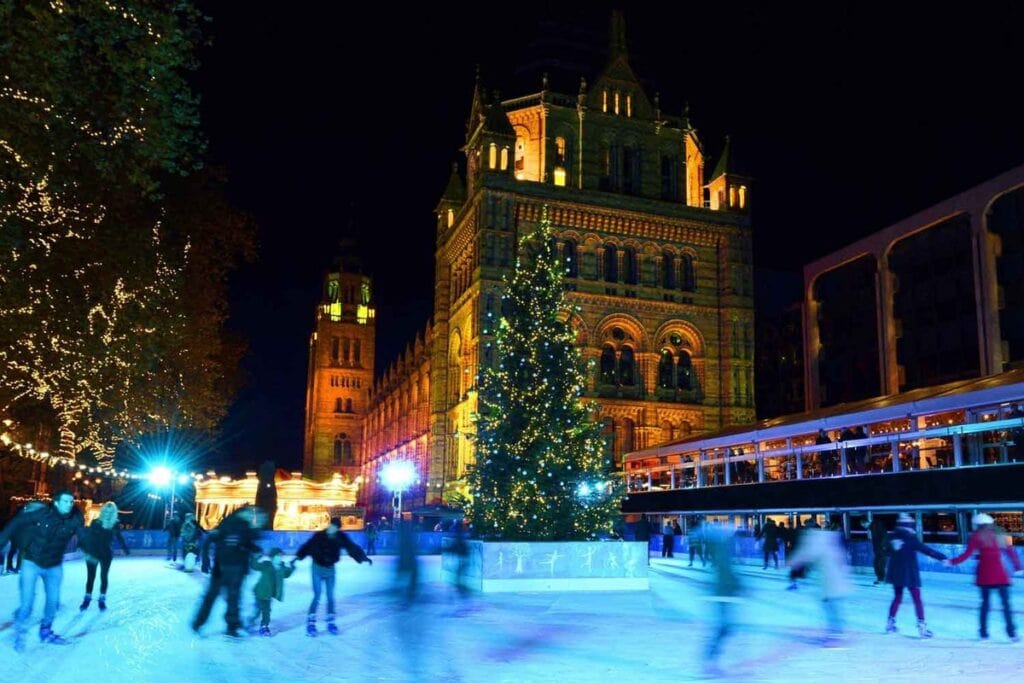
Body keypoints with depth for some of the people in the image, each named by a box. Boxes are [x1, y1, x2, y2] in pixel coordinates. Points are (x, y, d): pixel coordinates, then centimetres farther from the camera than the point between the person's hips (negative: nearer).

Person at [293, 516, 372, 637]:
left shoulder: (341, 537, -11)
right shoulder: (319, 536, -17)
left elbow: (352, 548, -7)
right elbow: (307, 546, -17)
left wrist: (363, 557, -11)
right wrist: (297, 557, -25)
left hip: (330, 569, 3)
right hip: (317, 568, -3)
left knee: (330, 597, 7)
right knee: (317, 597, -8)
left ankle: (330, 622, 20)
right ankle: (311, 623, 2)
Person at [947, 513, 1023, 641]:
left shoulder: (976, 537, -1)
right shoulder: (999, 536, 8)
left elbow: (967, 554, -7)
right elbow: (1011, 552, 9)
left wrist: (952, 562, -1)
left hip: (984, 575, -1)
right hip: (1000, 575, 1)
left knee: (985, 602, 10)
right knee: (1006, 603, 5)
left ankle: (984, 632, 10)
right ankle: (1012, 632, -2)